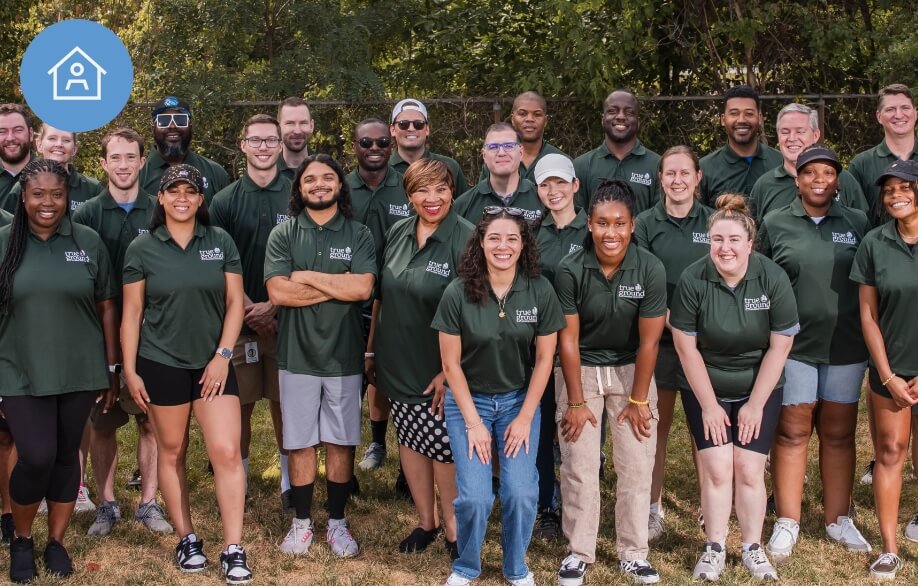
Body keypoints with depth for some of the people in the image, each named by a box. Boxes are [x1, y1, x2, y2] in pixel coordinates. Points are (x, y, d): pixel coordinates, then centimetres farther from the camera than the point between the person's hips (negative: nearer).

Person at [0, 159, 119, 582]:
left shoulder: (88, 242, 1)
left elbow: (106, 308, 6)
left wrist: (113, 369, 5)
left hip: (79, 373, 2)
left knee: (66, 456, 9)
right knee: (36, 458, -9)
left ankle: (56, 542, 26)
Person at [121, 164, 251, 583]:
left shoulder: (220, 242, 1)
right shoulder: (142, 248, -1)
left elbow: (235, 302, 1)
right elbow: (131, 313, 1)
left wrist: (222, 355, -7)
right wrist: (130, 371, -3)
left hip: (212, 363, 0)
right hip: (161, 364, 0)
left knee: (227, 452, -7)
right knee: (171, 452, 8)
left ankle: (233, 548, -2)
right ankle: (186, 539, 21)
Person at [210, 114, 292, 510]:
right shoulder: (225, 201, 5)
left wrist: (272, 307, -9)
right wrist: (248, 309, -11)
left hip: (286, 317, 0)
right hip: (238, 318, 0)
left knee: (284, 402, 5)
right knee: (239, 403, 4)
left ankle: (290, 479, 16)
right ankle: (238, 479, 15)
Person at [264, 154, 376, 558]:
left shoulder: (358, 235, 2)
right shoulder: (283, 235, 2)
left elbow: (362, 288, -13)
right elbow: (277, 292, -11)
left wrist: (307, 276, -10)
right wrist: (338, 286, -11)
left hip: (344, 356, 0)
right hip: (297, 355, 0)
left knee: (341, 442, 8)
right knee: (300, 443, 7)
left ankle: (337, 522, 20)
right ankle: (302, 522, 19)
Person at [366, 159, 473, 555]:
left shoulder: (466, 240, -14)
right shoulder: (398, 234, 5)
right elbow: (380, 296, 13)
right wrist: (371, 349, 13)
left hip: (440, 370, -5)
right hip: (398, 365, 5)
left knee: (442, 446, 0)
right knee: (410, 441, 14)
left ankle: (453, 527, 20)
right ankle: (425, 521, 30)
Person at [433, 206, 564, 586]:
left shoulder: (540, 291, -11)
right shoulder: (458, 293, -15)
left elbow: (544, 358, -4)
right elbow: (451, 363, -9)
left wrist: (525, 417, -6)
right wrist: (473, 422, -10)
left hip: (520, 399, 1)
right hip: (468, 400, -1)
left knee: (520, 493, -9)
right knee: (475, 496, -9)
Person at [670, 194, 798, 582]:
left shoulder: (773, 279, -15)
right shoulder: (692, 280, -17)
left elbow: (779, 347, -10)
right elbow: (686, 347, -10)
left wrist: (754, 405, -7)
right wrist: (709, 405, -7)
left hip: (758, 390, 1)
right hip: (705, 389, 0)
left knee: (749, 469, -3)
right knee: (716, 468, -7)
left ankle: (752, 549, 13)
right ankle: (715, 549, 8)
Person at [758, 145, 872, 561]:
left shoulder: (857, 224, 5)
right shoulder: (775, 224, 1)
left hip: (846, 348, 2)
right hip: (793, 346, -1)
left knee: (839, 434, 10)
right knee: (792, 433, 2)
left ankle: (837, 519, 21)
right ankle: (787, 523, 10)